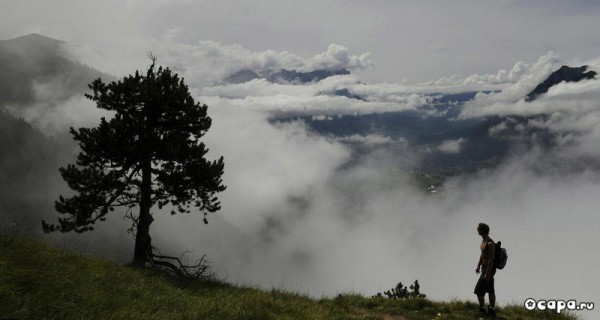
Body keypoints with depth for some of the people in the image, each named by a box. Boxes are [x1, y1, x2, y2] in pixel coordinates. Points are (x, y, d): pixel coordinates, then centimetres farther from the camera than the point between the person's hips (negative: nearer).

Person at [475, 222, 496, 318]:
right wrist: (478, 266, 20)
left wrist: (487, 274, -24)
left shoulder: (490, 243, -25)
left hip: (489, 268, -10)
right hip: (484, 267, 10)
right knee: (490, 290, 18)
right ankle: (492, 310, 28)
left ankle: (482, 310, 8)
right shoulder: (483, 240, 5)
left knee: (479, 290, -5)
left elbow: (491, 259, -25)